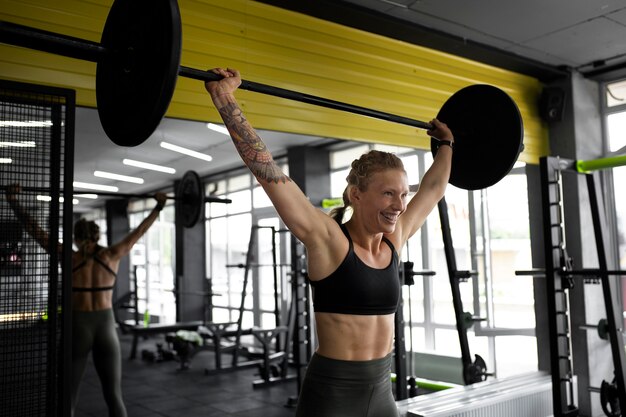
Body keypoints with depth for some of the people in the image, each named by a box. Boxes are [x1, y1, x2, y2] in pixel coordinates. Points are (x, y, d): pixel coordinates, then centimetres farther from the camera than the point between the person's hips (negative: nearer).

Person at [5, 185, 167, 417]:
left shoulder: (70, 258, -5)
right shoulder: (113, 255, 0)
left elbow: (37, 232, -5)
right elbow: (139, 231, 9)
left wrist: (14, 202, -5)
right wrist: (158, 207, 19)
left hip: (77, 328, -2)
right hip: (106, 328, 2)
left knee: (68, 398, 8)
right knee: (114, 397, 9)